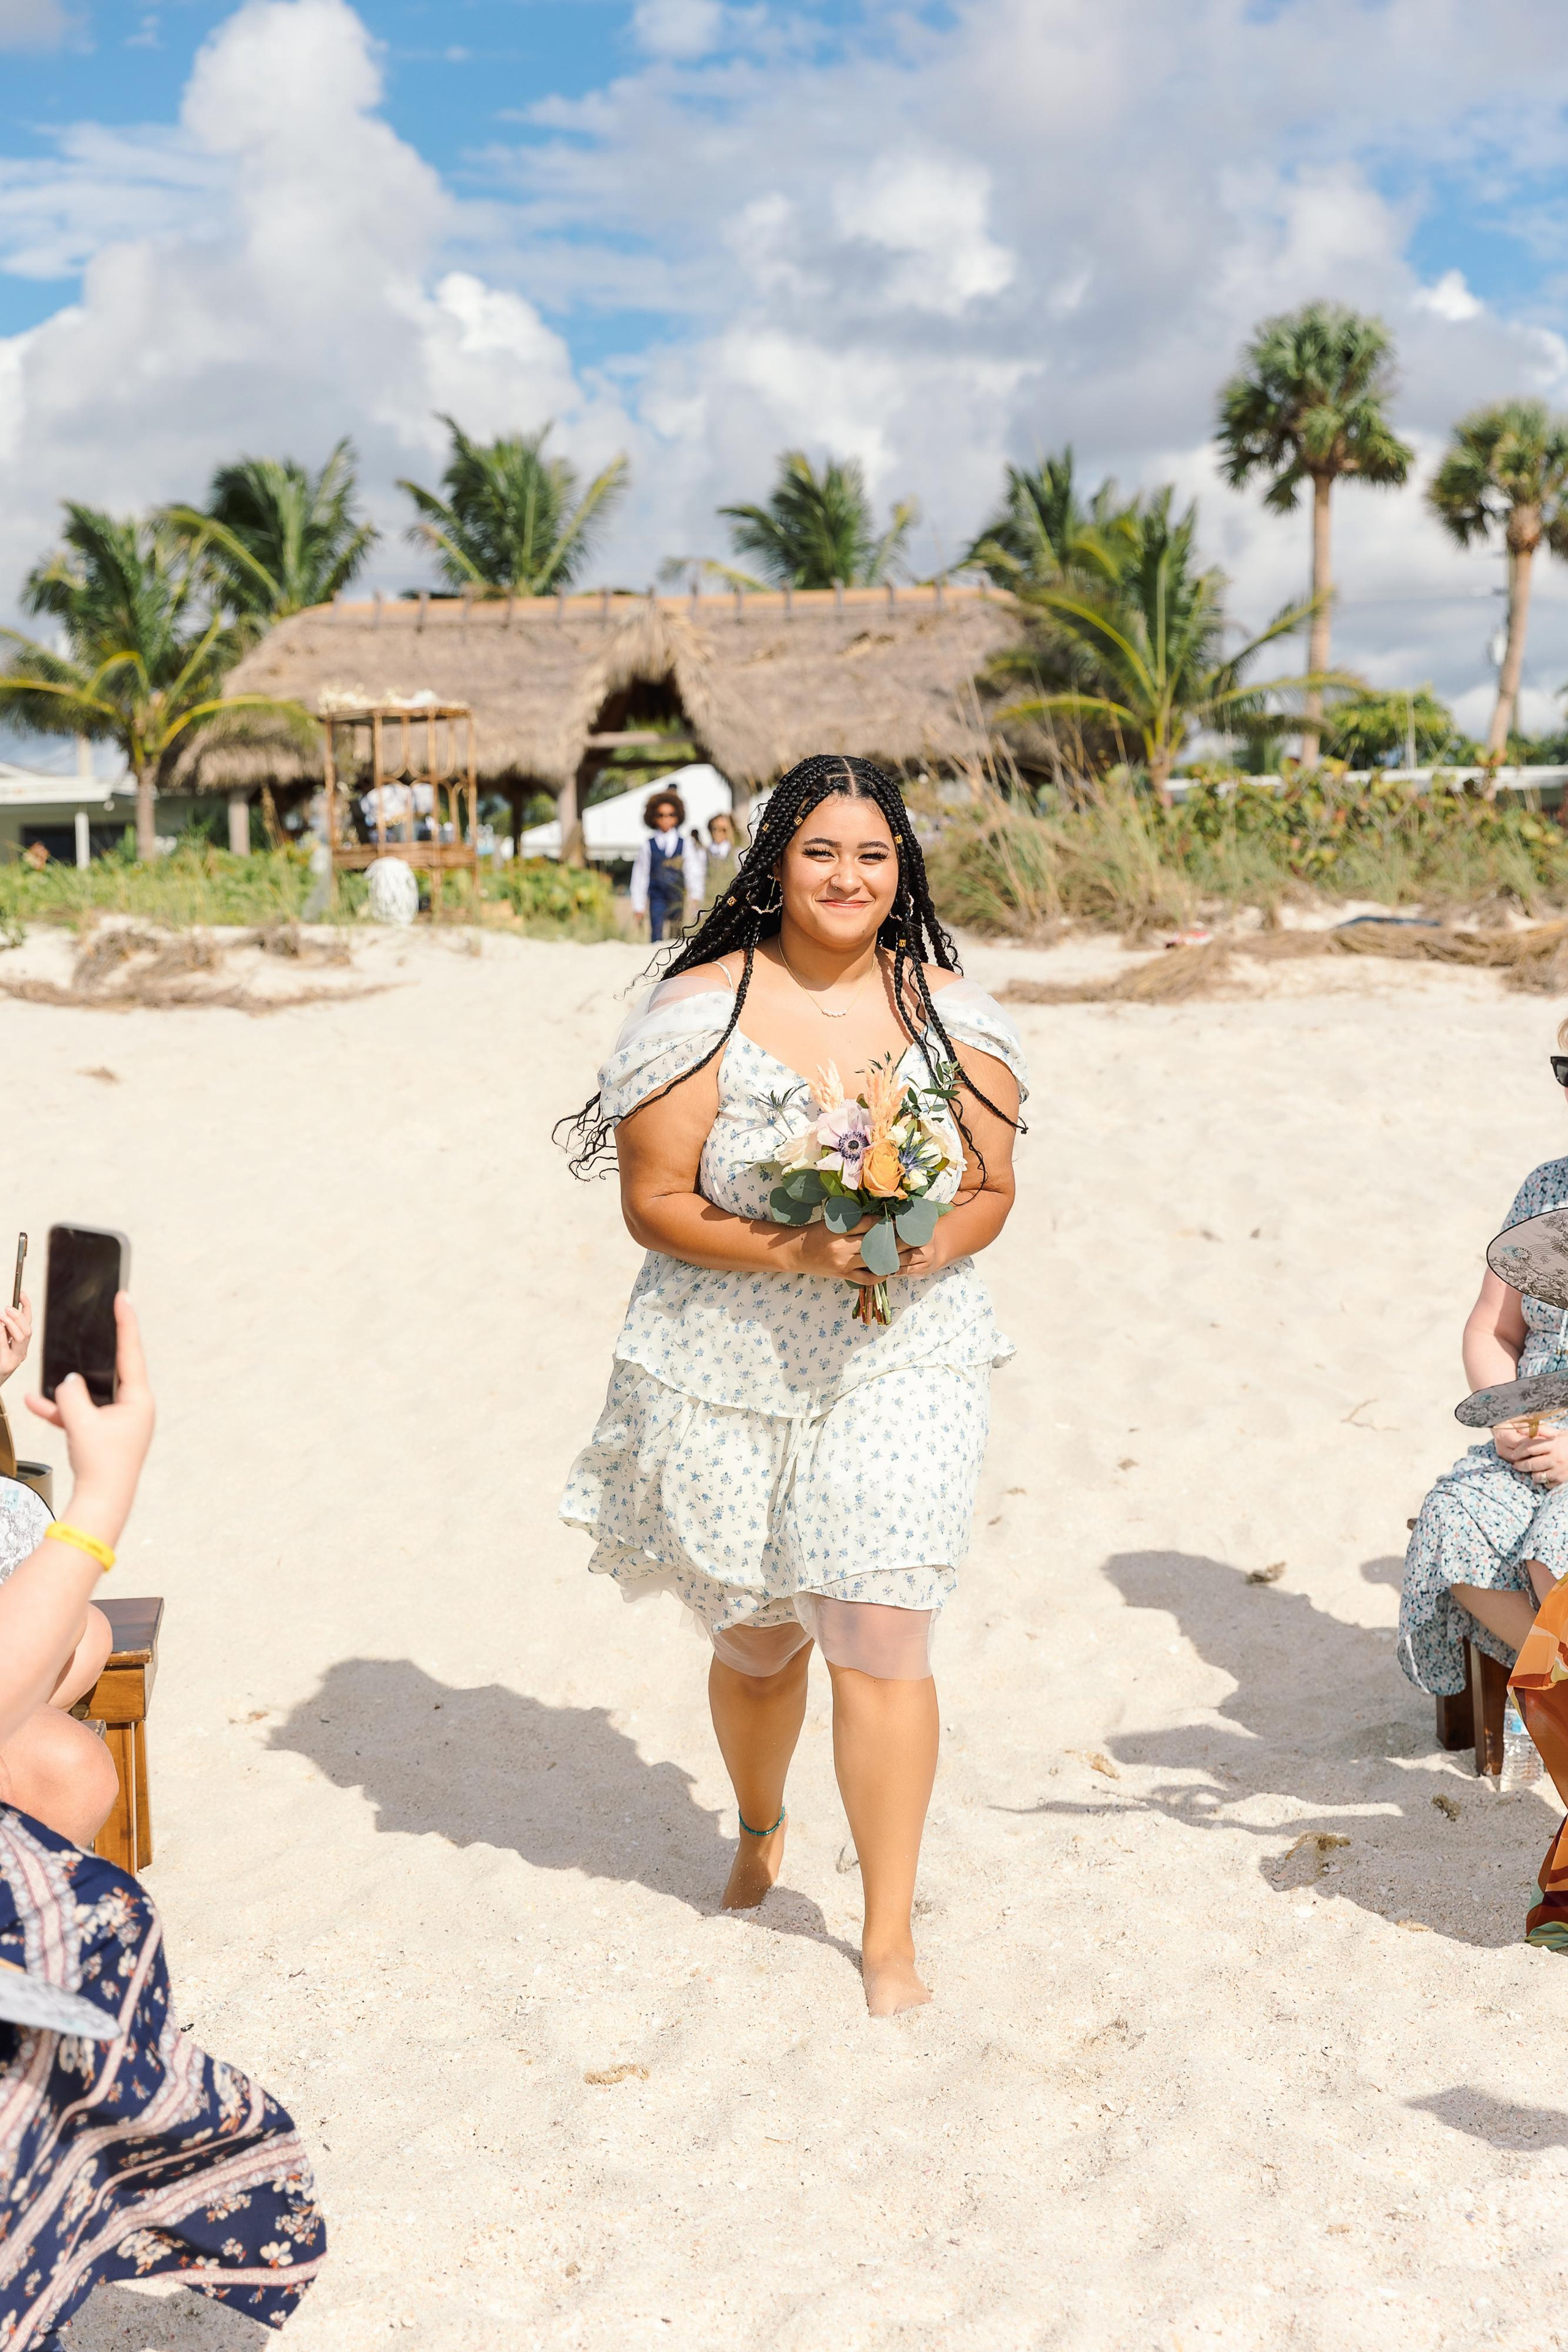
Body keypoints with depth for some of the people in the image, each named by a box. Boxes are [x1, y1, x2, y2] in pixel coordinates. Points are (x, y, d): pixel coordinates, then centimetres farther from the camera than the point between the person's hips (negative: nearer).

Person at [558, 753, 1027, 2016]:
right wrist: (794, 1254, -21)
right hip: (727, 1374, 0)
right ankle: (761, 1832, 47)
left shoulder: (951, 1013, 2)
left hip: (903, 1362, 0)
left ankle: (891, 1935, 6)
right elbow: (653, 1202, -7)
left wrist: (927, 1247, -17)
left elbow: (992, 1191, 5)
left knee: (880, 1634, -10)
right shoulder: (705, 1011, -6)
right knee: (755, 1640, 15)